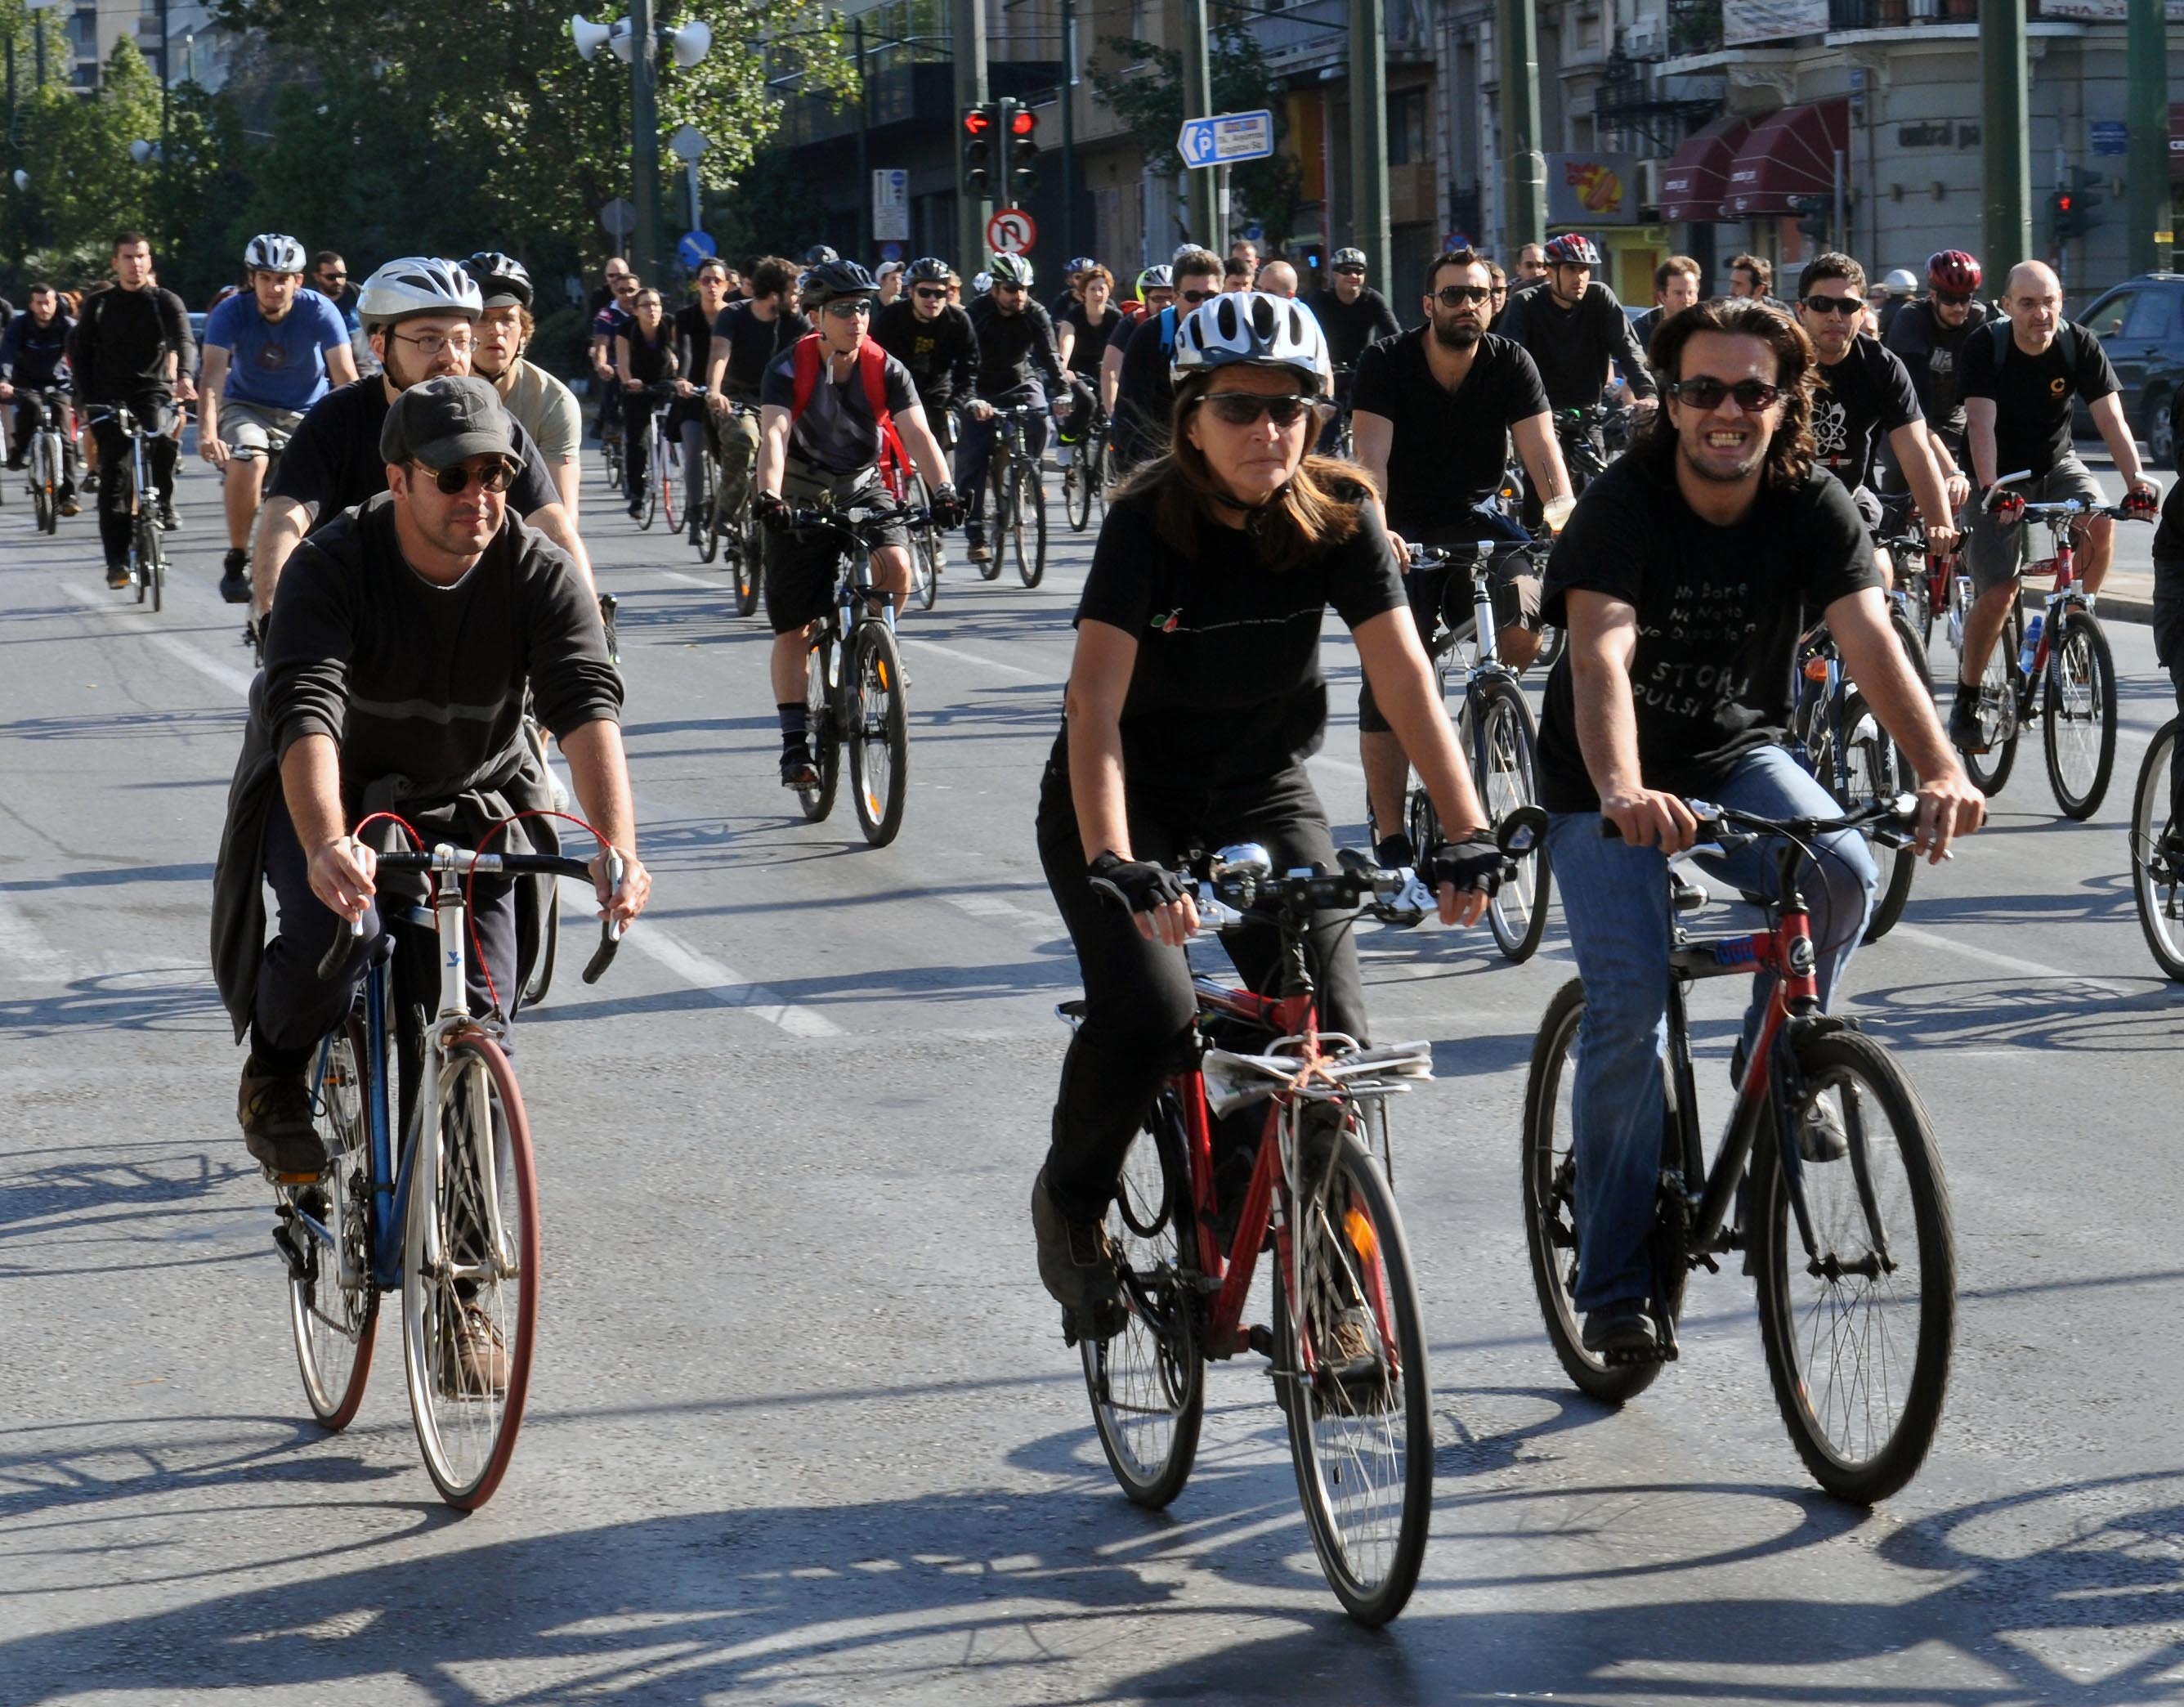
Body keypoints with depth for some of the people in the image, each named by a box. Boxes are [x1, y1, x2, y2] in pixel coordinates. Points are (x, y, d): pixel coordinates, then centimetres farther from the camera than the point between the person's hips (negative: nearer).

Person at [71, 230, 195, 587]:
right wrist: (84, 401, -3)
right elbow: (81, 354, 11)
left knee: (162, 436, -33)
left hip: (154, 390, -1)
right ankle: (116, 561, -5)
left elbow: (185, 342, -11)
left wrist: (184, 377, -32)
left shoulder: (165, 301, 4)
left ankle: (164, 504, -11)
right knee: (113, 474, -7)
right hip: (109, 395, 1)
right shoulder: (97, 304, 10)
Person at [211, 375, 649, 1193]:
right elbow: (305, 711, -39)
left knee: (479, 1014, -10)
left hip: (472, 802, 3)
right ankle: (274, 1078, 0)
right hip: (331, 794, -2)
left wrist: (617, 847, -49)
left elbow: (588, 706, -32)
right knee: (332, 931, -31)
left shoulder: (540, 572, -19)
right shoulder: (332, 565, -26)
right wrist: (327, 847, -58)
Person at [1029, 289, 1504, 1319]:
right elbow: (1095, 701, -32)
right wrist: (1111, 862, -46)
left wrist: (1467, 833, -33)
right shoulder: (1149, 522, -22)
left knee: (1334, 1037, -12)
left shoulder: (1338, 517, -14)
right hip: (1131, 800, -3)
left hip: (1264, 796, 3)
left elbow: (1404, 675, -21)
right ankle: (1071, 1201, 5)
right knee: (1146, 1014, -24)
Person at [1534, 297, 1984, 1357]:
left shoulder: (1813, 508, -12)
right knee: (1629, 1002, -16)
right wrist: (1623, 793, -56)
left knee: (1842, 872, -27)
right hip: (1609, 782, -3)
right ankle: (1615, 1284, -3)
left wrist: (1942, 772, -44)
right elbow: (1601, 654, -36)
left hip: (1738, 756, 3)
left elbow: (1871, 642, -26)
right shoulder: (1623, 505, -21)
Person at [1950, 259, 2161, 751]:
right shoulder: (1985, 348, -20)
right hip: (2000, 475, -2)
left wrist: (2136, 479, -36)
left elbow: (2110, 418, -21)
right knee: (1997, 595, -13)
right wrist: (1989, 489, -45)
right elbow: (1981, 423, -30)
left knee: (2100, 524, -29)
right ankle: (1966, 702, 5)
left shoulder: (2081, 346, -15)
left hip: (2057, 467, 2)